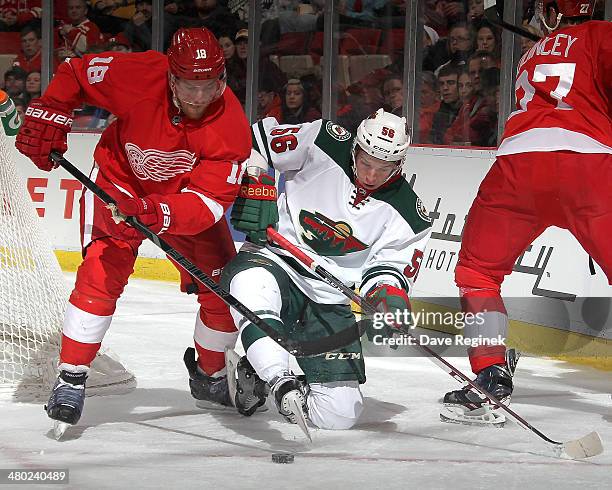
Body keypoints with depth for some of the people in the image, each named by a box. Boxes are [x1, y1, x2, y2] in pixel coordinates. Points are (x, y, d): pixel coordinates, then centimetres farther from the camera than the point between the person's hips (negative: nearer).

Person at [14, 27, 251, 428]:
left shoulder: (232, 128, -30)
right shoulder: (141, 76, -32)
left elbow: (208, 203, -35)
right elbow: (74, 74, -15)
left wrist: (160, 213, -53)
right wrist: (48, 115, -30)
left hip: (185, 196, 2)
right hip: (121, 181, -2)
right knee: (101, 274, -21)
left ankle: (210, 376, 25)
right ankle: (71, 379, -14)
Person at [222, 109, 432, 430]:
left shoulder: (408, 216, -4)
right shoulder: (321, 144, -9)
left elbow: (390, 267, 0)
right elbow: (257, 138, 0)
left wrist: (388, 297, -22)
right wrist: (255, 184, -14)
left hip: (332, 303, 3)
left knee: (339, 414, -7)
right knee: (250, 279, -43)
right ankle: (278, 379, -42)